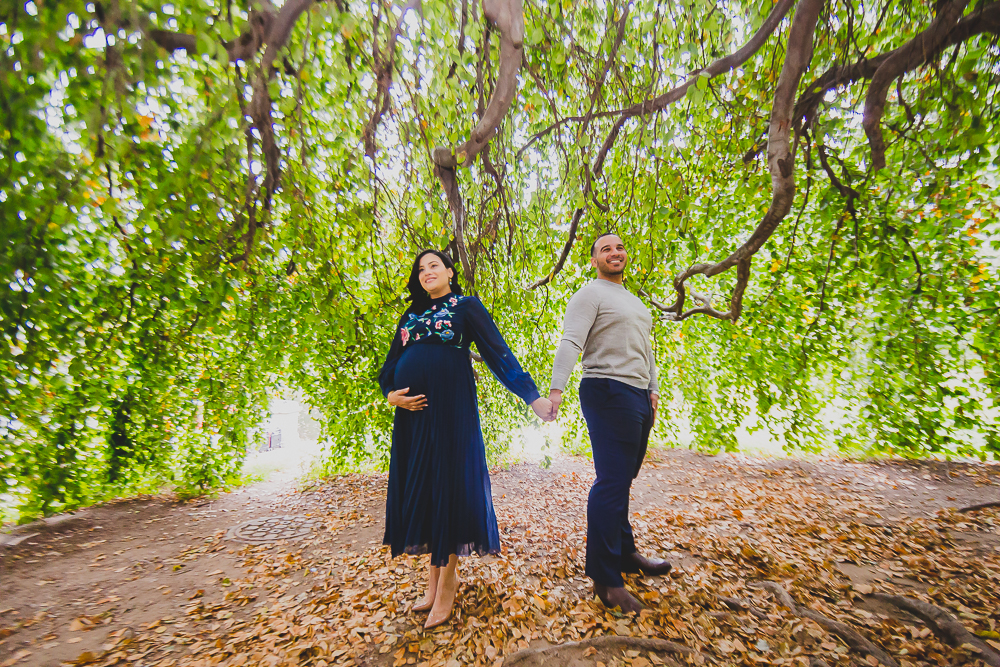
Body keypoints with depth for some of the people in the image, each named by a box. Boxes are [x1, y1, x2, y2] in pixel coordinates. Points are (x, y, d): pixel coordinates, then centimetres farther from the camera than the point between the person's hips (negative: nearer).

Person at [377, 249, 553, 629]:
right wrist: (391, 394, -1)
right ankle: (434, 577, 24)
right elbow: (391, 363, 19)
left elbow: (498, 352, -4)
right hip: (413, 409, 5)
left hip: (450, 405, -5)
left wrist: (532, 395, -12)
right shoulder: (411, 315, 19)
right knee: (419, 485, 8)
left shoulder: (467, 306, 5)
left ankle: (448, 578, 16)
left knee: (448, 481, -1)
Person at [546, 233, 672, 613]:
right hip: (608, 392, -9)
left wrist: (652, 389, 21)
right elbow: (570, 343, -18)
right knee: (611, 484, -7)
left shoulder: (634, 302, 25)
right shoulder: (589, 295, -5)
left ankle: (624, 553, 30)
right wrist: (556, 388, -29)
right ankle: (604, 578, 4)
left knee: (622, 481, 16)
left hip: (637, 396, 9)